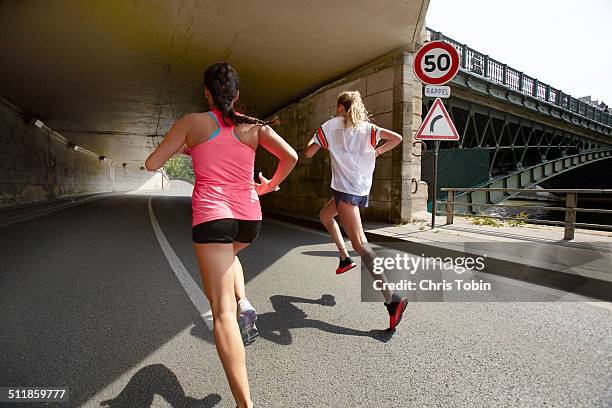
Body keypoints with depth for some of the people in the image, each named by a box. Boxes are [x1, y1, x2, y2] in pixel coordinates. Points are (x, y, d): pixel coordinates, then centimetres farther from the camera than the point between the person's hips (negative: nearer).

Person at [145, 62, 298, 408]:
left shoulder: (192, 123, 4)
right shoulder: (254, 126, 8)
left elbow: (152, 164, 5)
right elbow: (291, 156, -3)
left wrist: (181, 148, 24)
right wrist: (270, 185, 13)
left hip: (211, 214, -3)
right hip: (249, 217, 4)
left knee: (222, 313, -3)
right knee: (228, 254, 39)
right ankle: (243, 301, 15)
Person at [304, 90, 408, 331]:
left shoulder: (331, 125, 3)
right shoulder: (367, 127, 13)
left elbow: (308, 153, 5)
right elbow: (396, 138, 0)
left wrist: (312, 140, 26)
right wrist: (376, 152, 13)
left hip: (346, 189, -7)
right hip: (362, 189, 7)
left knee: (359, 243, -14)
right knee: (324, 216, 30)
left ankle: (392, 300, -21)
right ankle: (345, 258, 28)